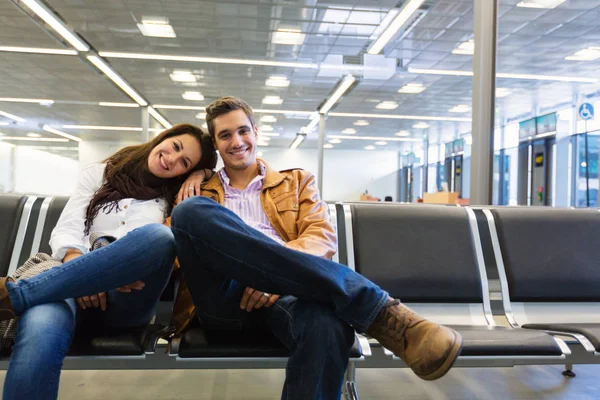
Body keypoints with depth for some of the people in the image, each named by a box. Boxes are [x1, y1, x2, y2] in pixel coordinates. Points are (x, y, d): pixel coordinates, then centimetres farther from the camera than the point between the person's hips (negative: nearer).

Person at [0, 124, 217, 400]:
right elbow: (66, 229, 8)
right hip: (71, 284, -1)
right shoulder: (98, 174, 19)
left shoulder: (174, 199, 21)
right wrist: (78, 266, -15)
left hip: (125, 297, 1)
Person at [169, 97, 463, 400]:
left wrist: (274, 270, -14)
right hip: (225, 296, 3)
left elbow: (324, 237, 5)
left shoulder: (296, 182, 23)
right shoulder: (197, 192, 27)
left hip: (280, 292, -2)